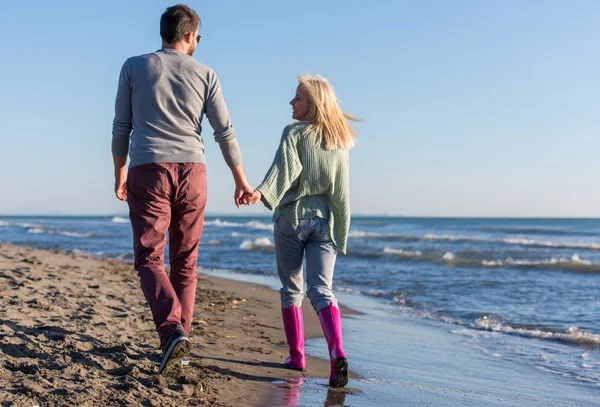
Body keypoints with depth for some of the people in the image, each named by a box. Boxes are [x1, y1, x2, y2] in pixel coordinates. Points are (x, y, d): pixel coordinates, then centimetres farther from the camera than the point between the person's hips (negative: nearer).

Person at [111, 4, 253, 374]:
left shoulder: (134, 67, 7)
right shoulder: (204, 74, 8)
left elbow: (121, 128, 7)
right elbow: (225, 132, 5)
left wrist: (119, 175, 18)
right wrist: (241, 181, 13)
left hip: (147, 171, -1)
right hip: (191, 172, 2)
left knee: (150, 258, 0)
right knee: (185, 262, 11)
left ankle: (172, 330, -20)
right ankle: (179, 336, 14)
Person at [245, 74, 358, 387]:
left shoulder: (294, 133, -3)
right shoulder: (340, 141, 12)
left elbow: (285, 167, -21)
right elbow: (341, 192, 11)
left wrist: (262, 192, -35)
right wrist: (341, 234, 14)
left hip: (292, 218, -3)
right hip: (325, 221, 3)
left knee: (291, 289, 12)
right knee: (321, 290, -2)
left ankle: (296, 355, 18)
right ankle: (337, 354, -23)